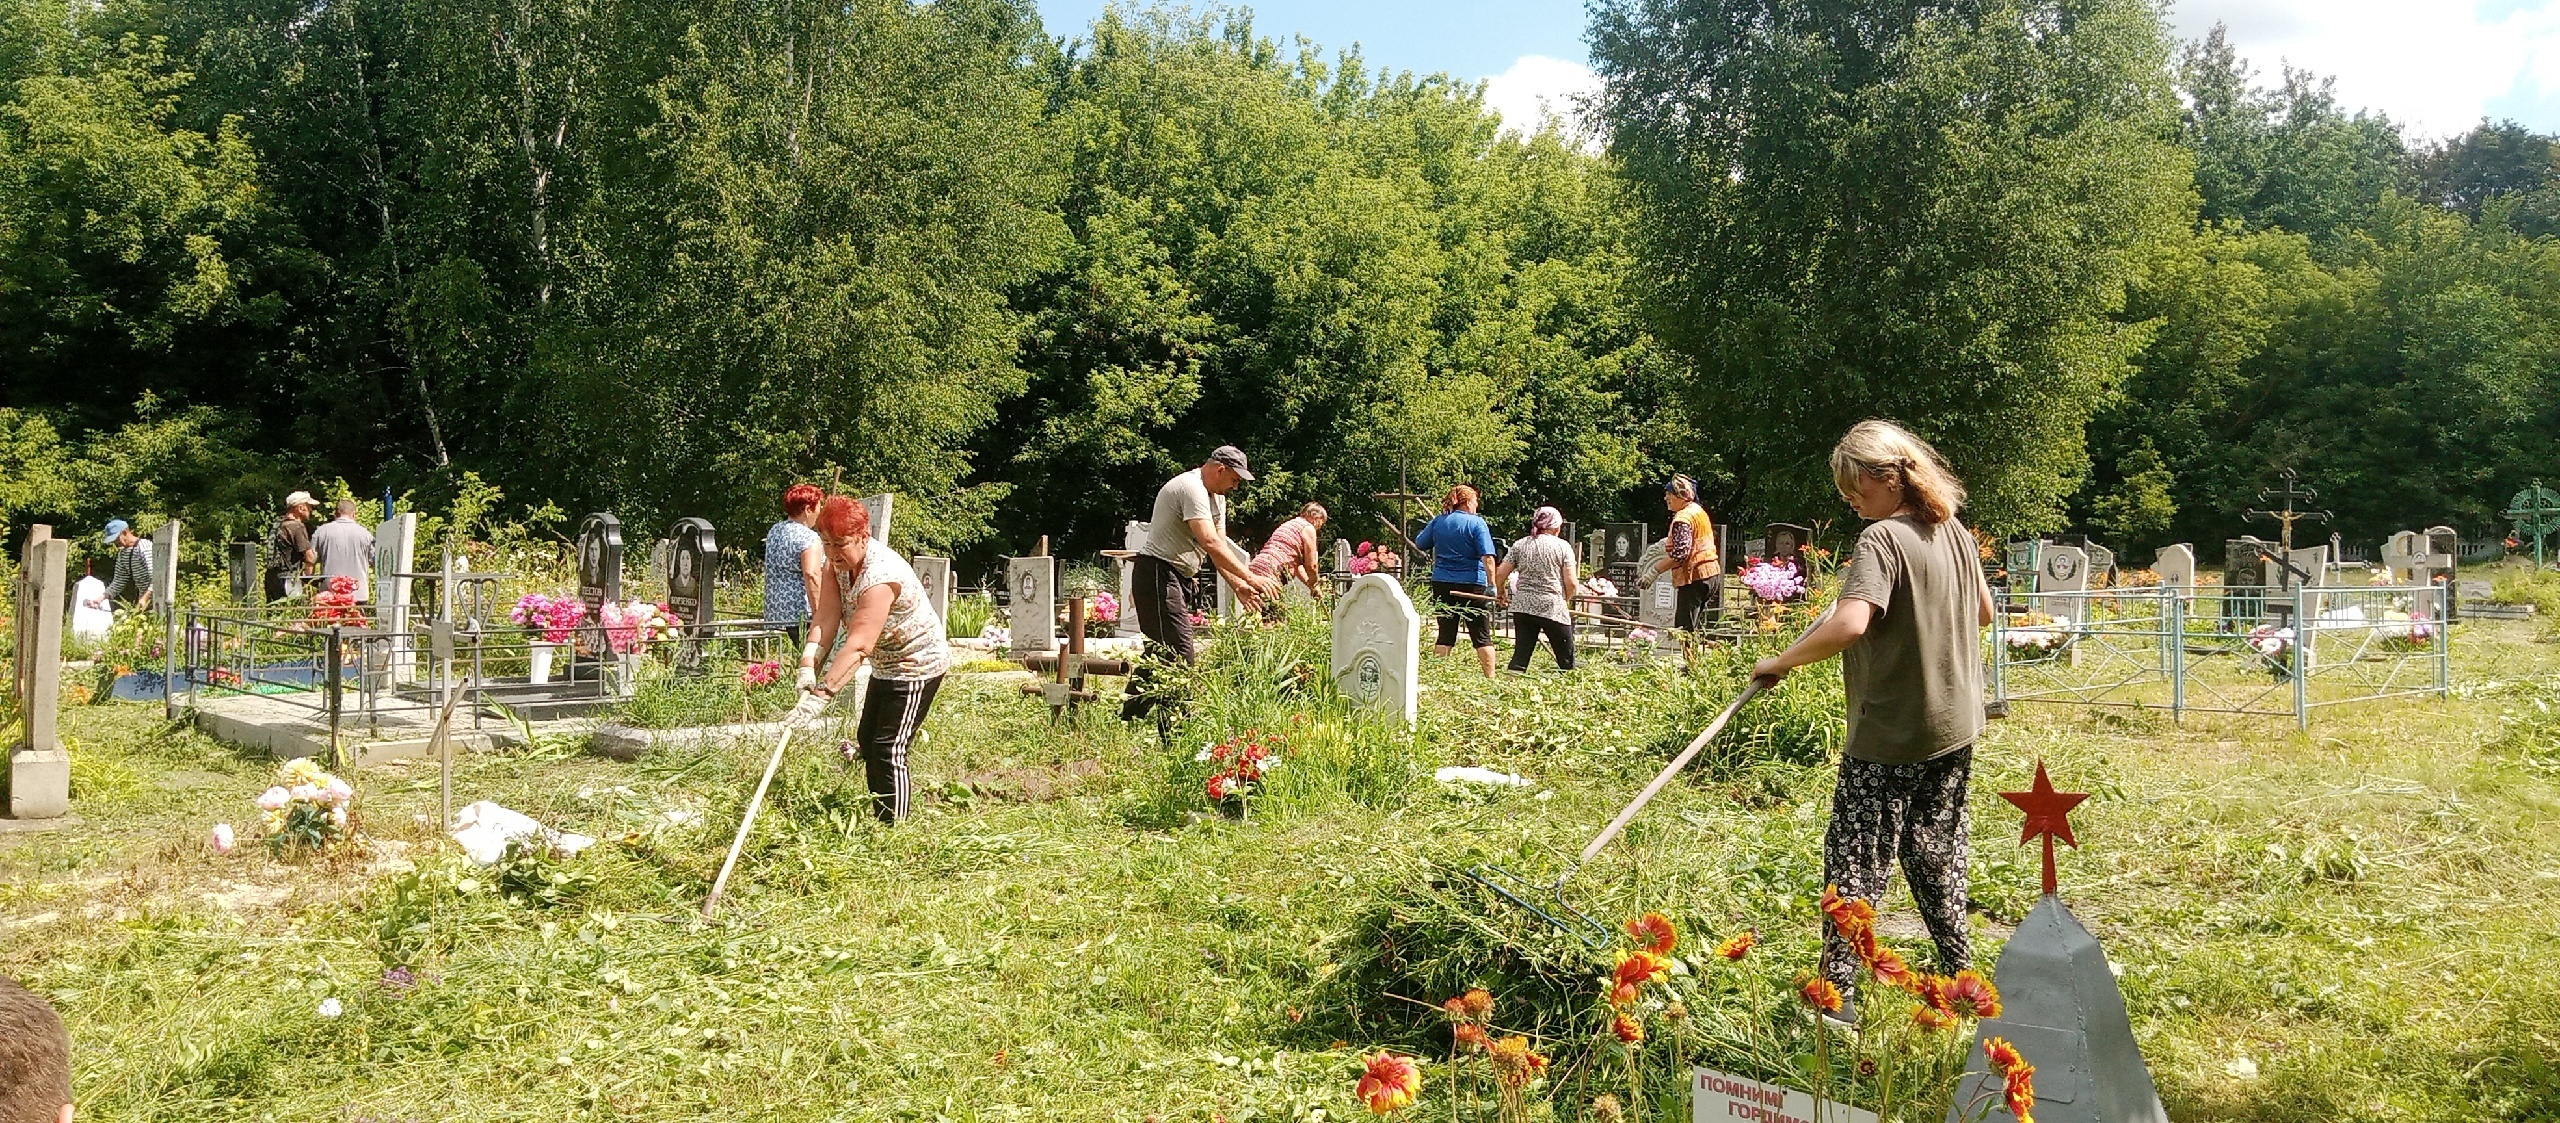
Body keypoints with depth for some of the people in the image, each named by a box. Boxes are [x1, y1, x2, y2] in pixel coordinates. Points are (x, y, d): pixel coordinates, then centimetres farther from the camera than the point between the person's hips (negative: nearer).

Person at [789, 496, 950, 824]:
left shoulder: (880, 578, -33)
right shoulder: (840, 561, -5)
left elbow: (858, 646, -40)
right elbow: (826, 615, -15)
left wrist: (822, 694, -45)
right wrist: (809, 661, -31)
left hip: (917, 666, -11)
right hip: (886, 665, 11)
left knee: (889, 750, -14)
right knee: (867, 737, 21)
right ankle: (878, 816, 36)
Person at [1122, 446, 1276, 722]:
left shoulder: (1216, 496, 16)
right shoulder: (1191, 489, -18)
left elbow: (1220, 545, 12)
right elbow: (1210, 543, -28)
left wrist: (1238, 586, -1)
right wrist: (1250, 577, -31)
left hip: (1178, 578, 11)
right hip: (1158, 574, -11)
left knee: (1160, 652, 15)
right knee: (1179, 656, -15)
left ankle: (1131, 719, 24)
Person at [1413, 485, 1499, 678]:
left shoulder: (1438, 522, 5)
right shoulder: (1476, 523, -7)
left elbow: (1419, 544, 16)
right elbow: (1487, 556, -15)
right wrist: (1491, 585, -16)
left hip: (1442, 583, 4)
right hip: (1472, 585, -4)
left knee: (1445, 635, 9)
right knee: (1482, 636, 2)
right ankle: (1490, 678, -1)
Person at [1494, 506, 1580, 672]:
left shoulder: (1519, 545, 9)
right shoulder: (1563, 546, 0)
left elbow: (1499, 575, 5)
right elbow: (1571, 583, -5)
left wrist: (1502, 595, 23)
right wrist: (1566, 600, 14)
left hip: (1522, 607, 4)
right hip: (1553, 608, -4)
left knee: (1521, 655, 5)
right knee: (1566, 661, 7)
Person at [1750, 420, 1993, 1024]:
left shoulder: (1883, 539, -20)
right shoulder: (1955, 532, 5)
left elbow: (1848, 625, -33)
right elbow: (1983, 613, 19)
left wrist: (1780, 662, -23)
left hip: (1891, 732, -8)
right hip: (1955, 725, 8)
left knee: (1856, 861, -1)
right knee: (1937, 850, 21)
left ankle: (1836, 992, 0)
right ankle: (1958, 969, 31)